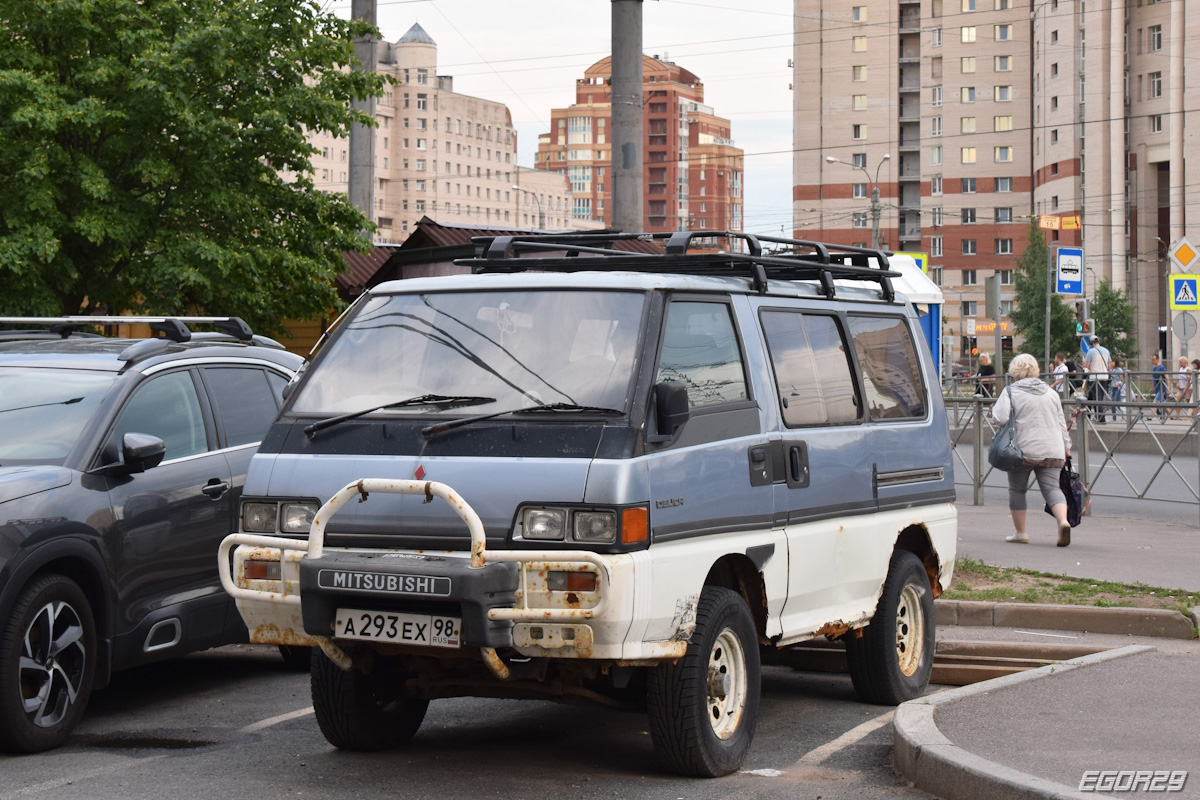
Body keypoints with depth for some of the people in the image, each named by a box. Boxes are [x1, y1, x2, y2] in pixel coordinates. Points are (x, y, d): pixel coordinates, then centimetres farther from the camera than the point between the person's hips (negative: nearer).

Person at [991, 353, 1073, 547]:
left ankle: (1020, 533, 16)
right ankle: (1063, 521, -27)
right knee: (1051, 487, 0)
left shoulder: (1010, 392, -2)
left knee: (1017, 489, 12)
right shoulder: (1050, 392, 14)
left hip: (1024, 449, -3)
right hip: (1052, 450, 4)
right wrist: (1066, 446, 25)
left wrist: (994, 409, 8)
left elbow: (1000, 418, -14)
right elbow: (1061, 422, 17)